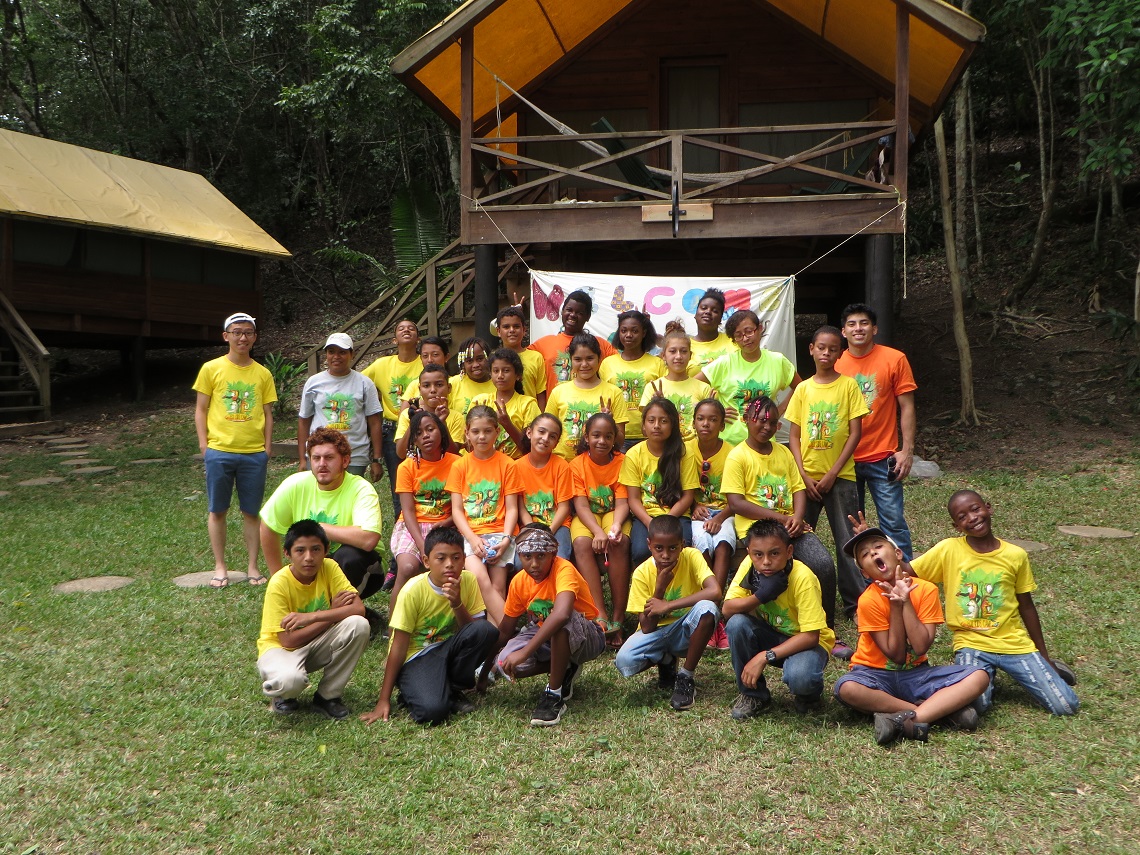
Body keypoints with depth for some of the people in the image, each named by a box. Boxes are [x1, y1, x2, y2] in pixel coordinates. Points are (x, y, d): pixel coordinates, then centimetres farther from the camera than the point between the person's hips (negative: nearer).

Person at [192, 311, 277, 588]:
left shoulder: (262, 374, 7)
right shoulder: (211, 369, 1)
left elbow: (267, 413, 10)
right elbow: (200, 409, 3)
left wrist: (267, 447, 2)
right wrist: (203, 444, -5)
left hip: (254, 454, 1)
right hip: (219, 451, -1)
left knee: (251, 512, 7)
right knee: (217, 511, 6)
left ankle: (252, 566, 16)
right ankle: (220, 567, 16)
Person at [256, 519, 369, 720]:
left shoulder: (329, 568, -13)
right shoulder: (279, 584, -23)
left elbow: (358, 609, -22)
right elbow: (288, 640, -23)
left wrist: (313, 616, -32)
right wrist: (334, 612, -20)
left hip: (317, 644, 4)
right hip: (280, 647, -4)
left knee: (358, 625, -25)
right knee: (290, 679, -40)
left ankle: (328, 695, -5)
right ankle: (284, 695, 3)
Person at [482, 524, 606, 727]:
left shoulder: (564, 570, -28)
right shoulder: (519, 582, -8)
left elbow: (562, 614, -47)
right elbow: (505, 630, 3)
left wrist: (525, 652, -48)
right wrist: (484, 671, 2)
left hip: (587, 637, -6)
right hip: (547, 638, 6)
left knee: (561, 622, -40)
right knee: (505, 663, -22)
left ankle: (555, 695, -25)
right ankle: (565, 668, 3)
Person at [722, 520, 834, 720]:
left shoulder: (803, 578, -29)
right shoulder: (749, 566, -16)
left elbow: (810, 636, -28)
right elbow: (728, 609, -17)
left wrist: (764, 657, -33)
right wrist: (760, 596, -35)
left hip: (807, 641, -4)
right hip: (772, 634, 4)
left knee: (799, 677, -36)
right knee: (736, 624, -26)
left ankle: (810, 692, 5)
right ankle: (753, 694, -4)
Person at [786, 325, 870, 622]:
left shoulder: (848, 385, -2)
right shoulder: (803, 389, 5)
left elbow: (855, 432, -5)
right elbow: (794, 436, 5)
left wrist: (832, 474, -10)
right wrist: (804, 476, -7)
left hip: (840, 476, -2)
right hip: (807, 477, 2)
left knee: (848, 541, 0)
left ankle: (855, 602, 10)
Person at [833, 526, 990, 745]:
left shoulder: (925, 589, -7)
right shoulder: (869, 600, -12)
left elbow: (920, 647, -17)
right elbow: (895, 655, -14)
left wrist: (905, 602, -19)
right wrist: (895, 605, -20)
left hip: (916, 674, 2)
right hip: (878, 675, -2)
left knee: (979, 676, -20)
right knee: (846, 688, -36)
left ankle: (903, 720, -30)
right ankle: (944, 708, -26)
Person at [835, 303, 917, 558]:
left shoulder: (894, 359, -2)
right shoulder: (834, 364, 4)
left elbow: (906, 407, -1)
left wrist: (907, 450, -7)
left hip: (882, 458, -2)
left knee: (893, 521, -2)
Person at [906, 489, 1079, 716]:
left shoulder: (1015, 555, 0)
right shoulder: (948, 550, -5)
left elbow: (1026, 606, 9)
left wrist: (1044, 656, 15)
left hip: (1015, 644, 2)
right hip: (971, 644, -1)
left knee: (1067, 706, -9)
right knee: (975, 704, -27)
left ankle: (1047, 669, 24)